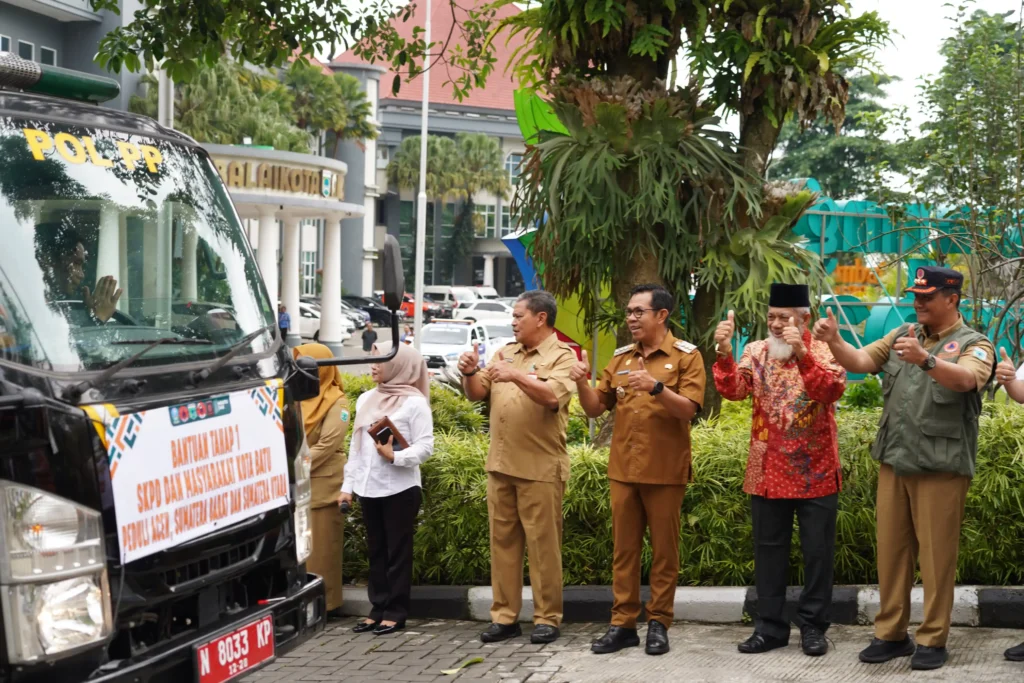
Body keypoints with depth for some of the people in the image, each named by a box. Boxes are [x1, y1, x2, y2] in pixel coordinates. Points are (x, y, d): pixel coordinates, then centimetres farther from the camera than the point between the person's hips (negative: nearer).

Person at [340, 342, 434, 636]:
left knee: (398, 550, 1)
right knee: (376, 550, 11)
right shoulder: (366, 399, 13)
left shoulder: (414, 402, -7)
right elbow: (356, 445, 16)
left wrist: (395, 456, -25)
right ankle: (379, 608, 18)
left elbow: (425, 447, -11)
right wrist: (348, 485, 13)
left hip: (400, 488, -6)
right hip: (369, 488, 6)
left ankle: (396, 612, 6)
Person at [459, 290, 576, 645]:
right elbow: (477, 394, 12)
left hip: (540, 468, -6)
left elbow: (553, 396, -20)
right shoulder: (506, 352, 15)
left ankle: (547, 618, 7)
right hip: (500, 464, 6)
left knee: (543, 544, -1)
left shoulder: (562, 356, -3)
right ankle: (504, 616, 15)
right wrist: (471, 373, -7)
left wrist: (517, 375, -29)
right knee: (502, 541, 9)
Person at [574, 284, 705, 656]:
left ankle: (658, 623, 11)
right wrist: (582, 382, -10)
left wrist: (656, 386, -28)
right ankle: (623, 623, 12)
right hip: (623, 469, 5)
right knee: (623, 548, 7)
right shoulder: (620, 358, 10)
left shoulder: (686, 356, -3)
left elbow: (688, 409, -13)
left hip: (665, 471, -4)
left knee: (664, 550, 4)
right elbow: (595, 408, 9)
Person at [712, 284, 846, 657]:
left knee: (817, 551, 5)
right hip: (767, 473, 3)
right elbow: (733, 390, -11)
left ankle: (813, 626, 16)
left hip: (815, 473, -3)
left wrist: (802, 354, -35)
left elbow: (833, 389, -24)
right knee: (768, 551, 9)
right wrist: (724, 353, -27)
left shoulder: (823, 351, -5)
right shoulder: (756, 351, 4)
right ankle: (770, 626, 18)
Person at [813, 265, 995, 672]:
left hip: (940, 466, -5)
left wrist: (925, 359, -43)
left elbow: (966, 380, -25)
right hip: (893, 460, 5)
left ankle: (933, 640, 9)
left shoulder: (974, 344, -4)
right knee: (891, 549, 9)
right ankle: (891, 634, 18)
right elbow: (859, 362, 4)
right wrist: (833, 341, -16)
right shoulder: (902, 335, 13)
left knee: (936, 554, 0)